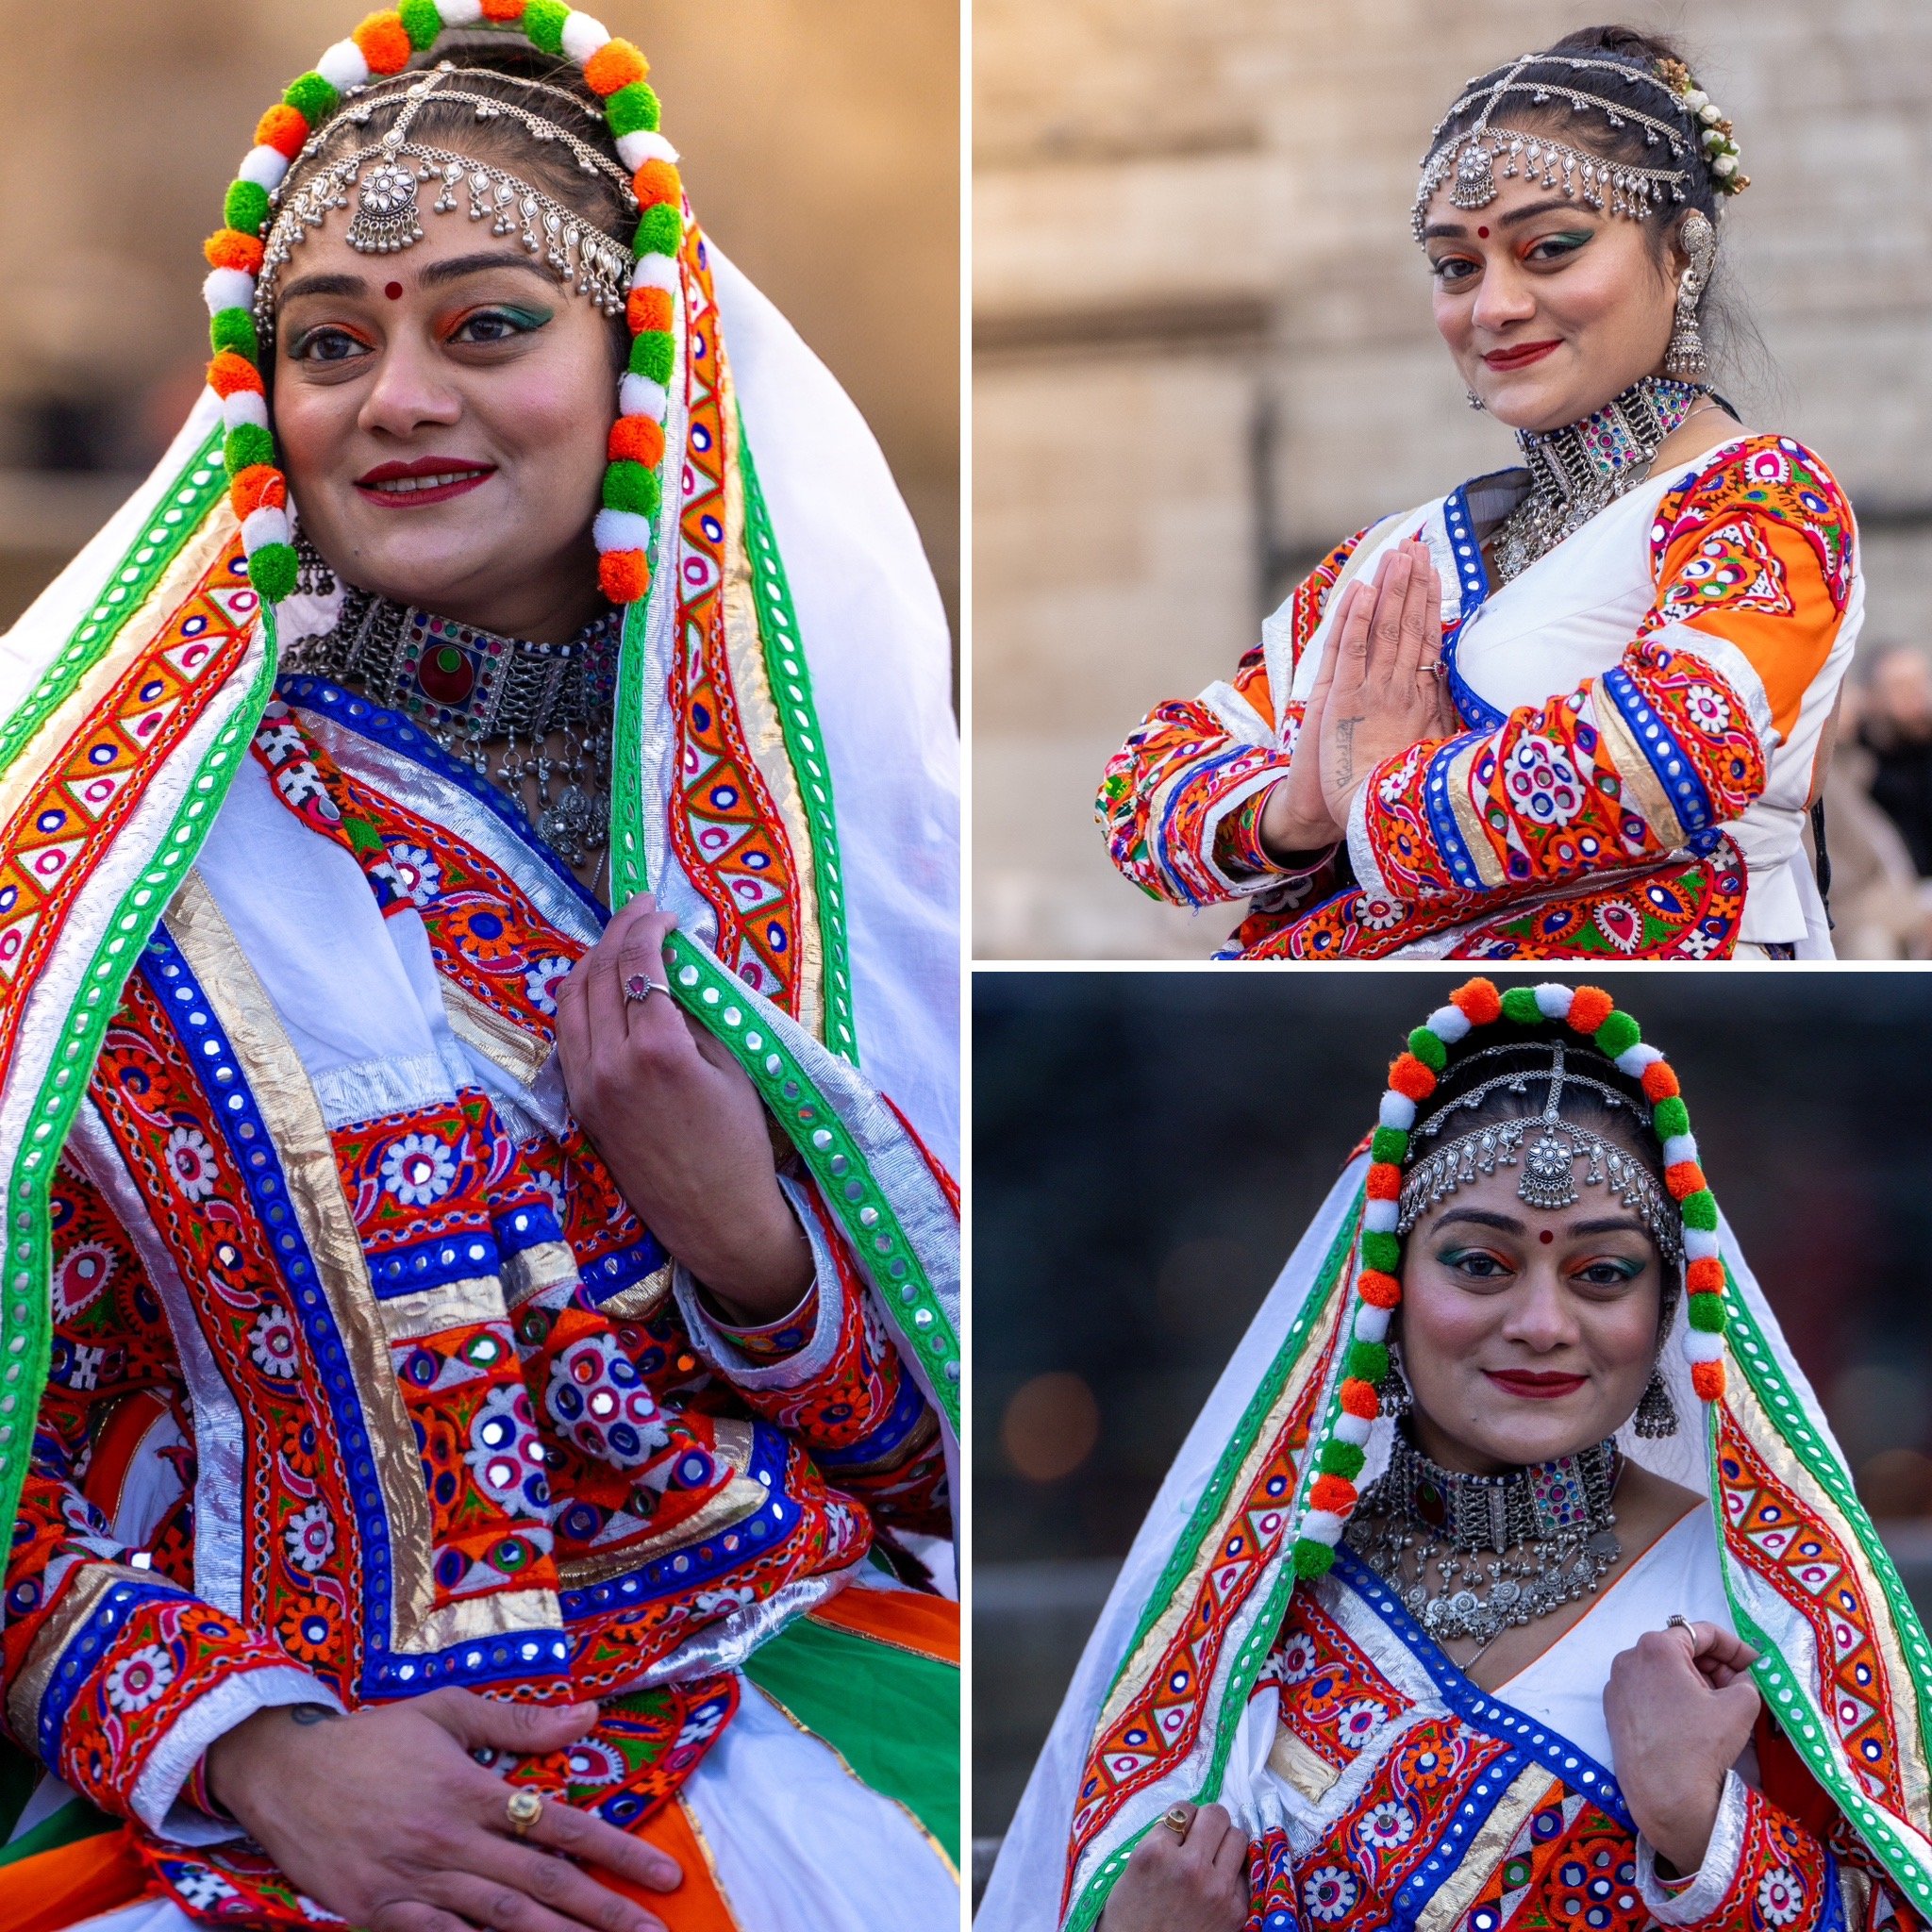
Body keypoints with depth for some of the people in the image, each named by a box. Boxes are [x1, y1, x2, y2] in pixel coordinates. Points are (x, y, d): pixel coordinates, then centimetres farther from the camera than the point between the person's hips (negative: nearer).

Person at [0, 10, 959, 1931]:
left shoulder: (802, 802, 7)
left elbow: (950, 1441, 8)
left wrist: (740, 1232, -10)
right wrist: (250, 1751, -13)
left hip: (796, 1700, 1)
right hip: (255, 1756, -1)